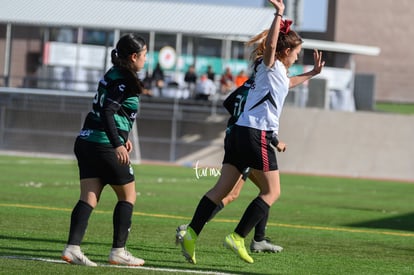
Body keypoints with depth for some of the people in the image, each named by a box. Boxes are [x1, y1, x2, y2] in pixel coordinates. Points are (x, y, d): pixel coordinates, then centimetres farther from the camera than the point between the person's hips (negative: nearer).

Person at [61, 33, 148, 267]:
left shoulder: (113, 75, 16)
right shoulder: (125, 81, -12)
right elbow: (107, 112, -22)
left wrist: (122, 137, 28)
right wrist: (117, 144, -28)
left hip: (86, 141, 8)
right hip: (105, 145, -8)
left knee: (89, 197, 1)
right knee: (128, 195, 7)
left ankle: (72, 247, -13)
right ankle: (118, 251, 7)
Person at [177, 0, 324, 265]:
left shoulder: (277, 72, 24)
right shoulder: (271, 65, -3)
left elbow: (288, 83, 49)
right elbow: (270, 45, -25)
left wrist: (311, 73, 51)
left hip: (240, 133, 9)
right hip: (256, 135, -9)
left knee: (222, 189, 3)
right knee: (272, 192, -1)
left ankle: (192, 233, -7)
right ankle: (237, 238, -7)